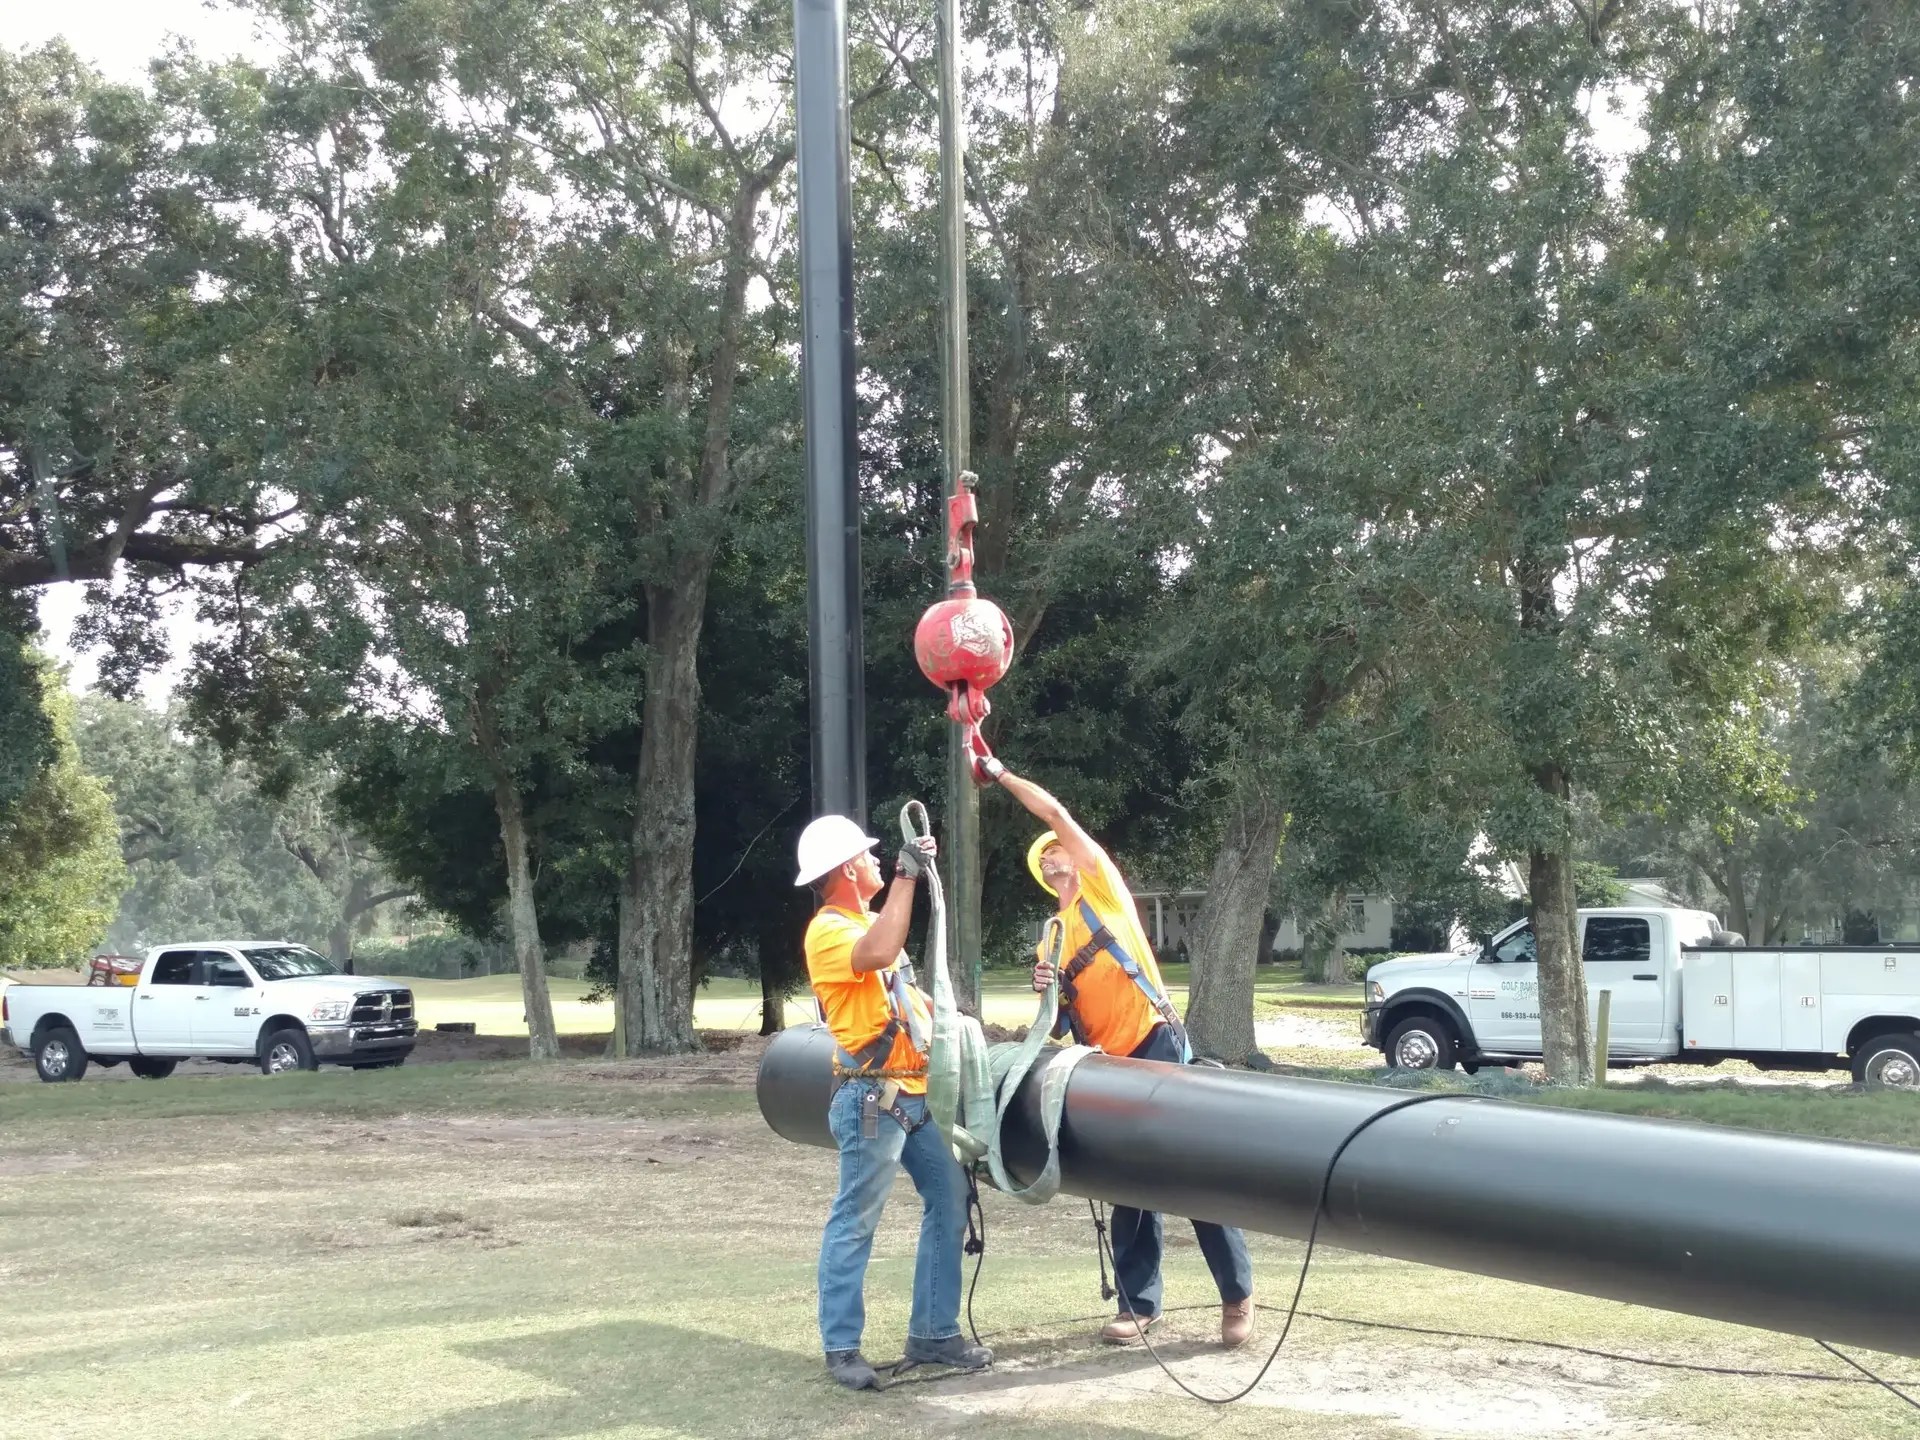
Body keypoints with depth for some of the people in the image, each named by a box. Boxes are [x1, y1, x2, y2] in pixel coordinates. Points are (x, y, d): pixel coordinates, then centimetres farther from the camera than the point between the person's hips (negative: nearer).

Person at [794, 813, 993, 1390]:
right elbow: (878, 954, -33)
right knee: (854, 1224, -4)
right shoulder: (828, 931, -12)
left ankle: (933, 1333, 16)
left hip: (916, 1093, 9)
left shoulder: (871, 921, 19)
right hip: (872, 1098, -9)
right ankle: (841, 1347, 1)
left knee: (949, 1201, 9)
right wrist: (906, 875, -27)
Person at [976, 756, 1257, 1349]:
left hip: (1156, 1041, -7)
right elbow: (1067, 1018, 18)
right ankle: (1139, 1303, 12)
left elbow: (1055, 812, -2)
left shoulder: (1101, 886, 6)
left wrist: (997, 772, 4)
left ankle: (1237, 1293, 1)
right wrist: (1048, 990, -3)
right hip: (1107, 1061, 7)